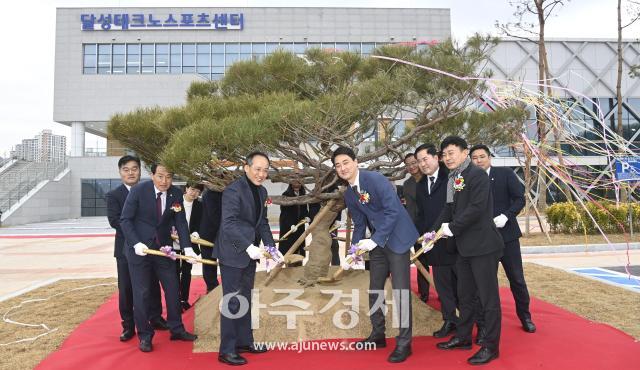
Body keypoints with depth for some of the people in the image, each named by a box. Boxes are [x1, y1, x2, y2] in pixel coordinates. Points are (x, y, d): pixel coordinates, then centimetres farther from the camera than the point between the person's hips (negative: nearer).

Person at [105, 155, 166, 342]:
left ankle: (155, 318, 28)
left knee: (153, 284, 12)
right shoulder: (114, 195, -2)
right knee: (126, 288, 4)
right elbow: (114, 220, -14)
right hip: (126, 248, -2)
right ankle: (128, 326, 17)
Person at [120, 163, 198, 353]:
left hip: (163, 248, 3)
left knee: (173, 289, 8)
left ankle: (176, 329, 25)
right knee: (141, 293, 3)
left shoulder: (176, 194, -5)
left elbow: (181, 222, -6)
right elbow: (125, 220, -11)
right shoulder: (138, 190, -14)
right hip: (139, 248, -3)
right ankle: (144, 335, 18)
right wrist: (136, 244, -22)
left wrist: (187, 247, -18)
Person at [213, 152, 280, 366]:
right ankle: (226, 350, 10)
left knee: (245, 300, 17)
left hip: (250, 253, 8)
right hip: (233, 253, -8)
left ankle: (244, 341, 30)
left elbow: (262, 223, 11)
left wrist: (271, 247, -2)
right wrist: (249, 247, -33)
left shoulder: (261, 191, 9)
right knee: (232, 301, -1)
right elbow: (229, 224, -25)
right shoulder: (233, 190, -17)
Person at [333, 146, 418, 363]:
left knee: (400, 290, -7)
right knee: (374, 289, 13)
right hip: (376, 242, 8)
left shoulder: (376, 179, -17)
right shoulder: (349, 194, 7)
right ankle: (378, 334, 28)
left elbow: (393, 211, -22)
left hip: (397, 238, -8)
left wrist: (375, 240, -24)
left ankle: (404, 342, 4)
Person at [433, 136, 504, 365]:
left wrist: (452, 228, -16)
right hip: (464, 246, 8)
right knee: (464, 295, 18)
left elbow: (477, 208, -22)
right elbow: (449, 209, 12)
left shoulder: (477, 175, -13)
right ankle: (463, 337, 32)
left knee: (488, 296, 2)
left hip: (483, 245, -8)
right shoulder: (452, 179, 11)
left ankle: (491, 346, 14)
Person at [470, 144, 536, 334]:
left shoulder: (505, 174, -2)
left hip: (506, 233, -1)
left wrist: (506, 216, -19)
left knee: (517, 278, 7)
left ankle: (525, 316, 24)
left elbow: (519, 199, -5)